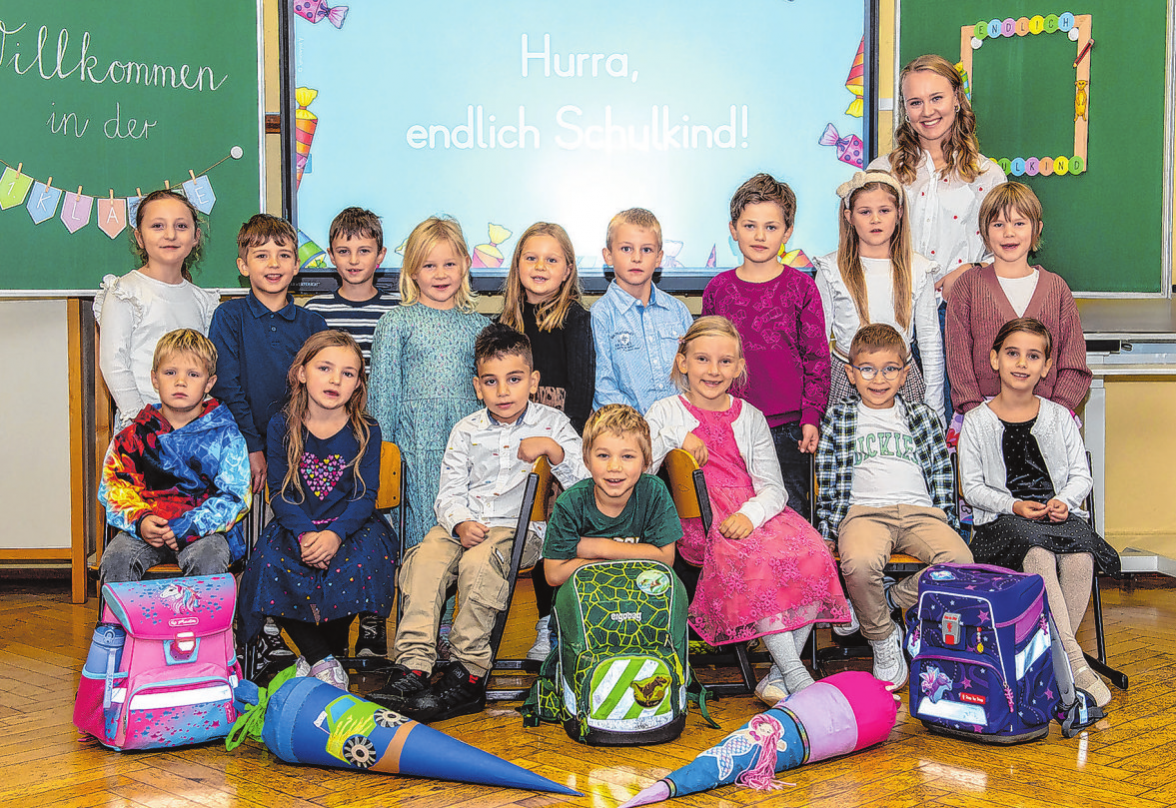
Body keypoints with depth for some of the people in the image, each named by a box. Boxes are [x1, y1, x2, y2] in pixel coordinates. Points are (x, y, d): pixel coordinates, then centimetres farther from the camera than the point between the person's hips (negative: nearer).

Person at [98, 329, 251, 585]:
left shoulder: (225, 435, 1)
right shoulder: (136, 435, 7)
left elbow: (234, 498, -5)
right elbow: (114, 489, 7)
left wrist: (185, 528, -17)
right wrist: (139, 521, -15)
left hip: (204, 528, -2)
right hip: (146, 527, 2)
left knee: (208, 562, -32)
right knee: (115, 561, -25)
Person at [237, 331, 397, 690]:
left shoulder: (366, 431, -2)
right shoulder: (281, 427, 0)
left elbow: (365, 495, -6)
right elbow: (280, 492, -3)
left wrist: (335, 534, -23)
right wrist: (304, 533, -20)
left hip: (351, 525, -1)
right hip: (296, 525, 1)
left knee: (356, 565, -30)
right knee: (271, 563, -27)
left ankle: (318, 652, -5)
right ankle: (321, 658, -11)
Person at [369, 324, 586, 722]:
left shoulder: (552, 423, 7)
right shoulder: (466, 430, 14)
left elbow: (585, 484, -1)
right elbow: (449, 493, 9)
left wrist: (554, 449, -17)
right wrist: (461, 523, -13)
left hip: (520, 528, -3)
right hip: (464, 523, 4)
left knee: (478, 563, -33)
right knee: (425, 558, -26)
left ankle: (467, 678, -26)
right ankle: (411, 669, -29)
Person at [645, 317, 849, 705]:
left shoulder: (750, 417, 18)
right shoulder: (665, 413, 12)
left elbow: (772, 487, 7)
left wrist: (749, 515, -14)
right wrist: (676, 436, -9)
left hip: (754, 511, 3)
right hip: (701, 520, -3)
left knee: (811, 554, -26)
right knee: (752, 561, -34)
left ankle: (778, 674, -22)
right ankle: (795, 672, -30)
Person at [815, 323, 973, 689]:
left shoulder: (923, 416, 20)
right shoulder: (838, 418, 15)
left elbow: (941, 474, 19)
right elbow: (828, 480, 13)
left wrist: (946, 523, 7)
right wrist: (828, 529, 3)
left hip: (920, 510, 2)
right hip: (864, 511, -2)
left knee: (959, 559, -31)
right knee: (859, 563, -37)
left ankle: (890, 601, -8)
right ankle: (883, 639, -11)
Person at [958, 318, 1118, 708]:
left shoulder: (1059, 416, 15)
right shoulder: (976, 422, 7)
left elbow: (1081, 475, 13)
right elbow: (972, 486, 3)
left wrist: (1065, 501, -9)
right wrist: (1014, 505, -13)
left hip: (1060, 513, 2)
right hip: (1003, 518, -2)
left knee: (1080, 558, -31)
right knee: (1038, 555, -36)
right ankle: (1074, 660, -34)